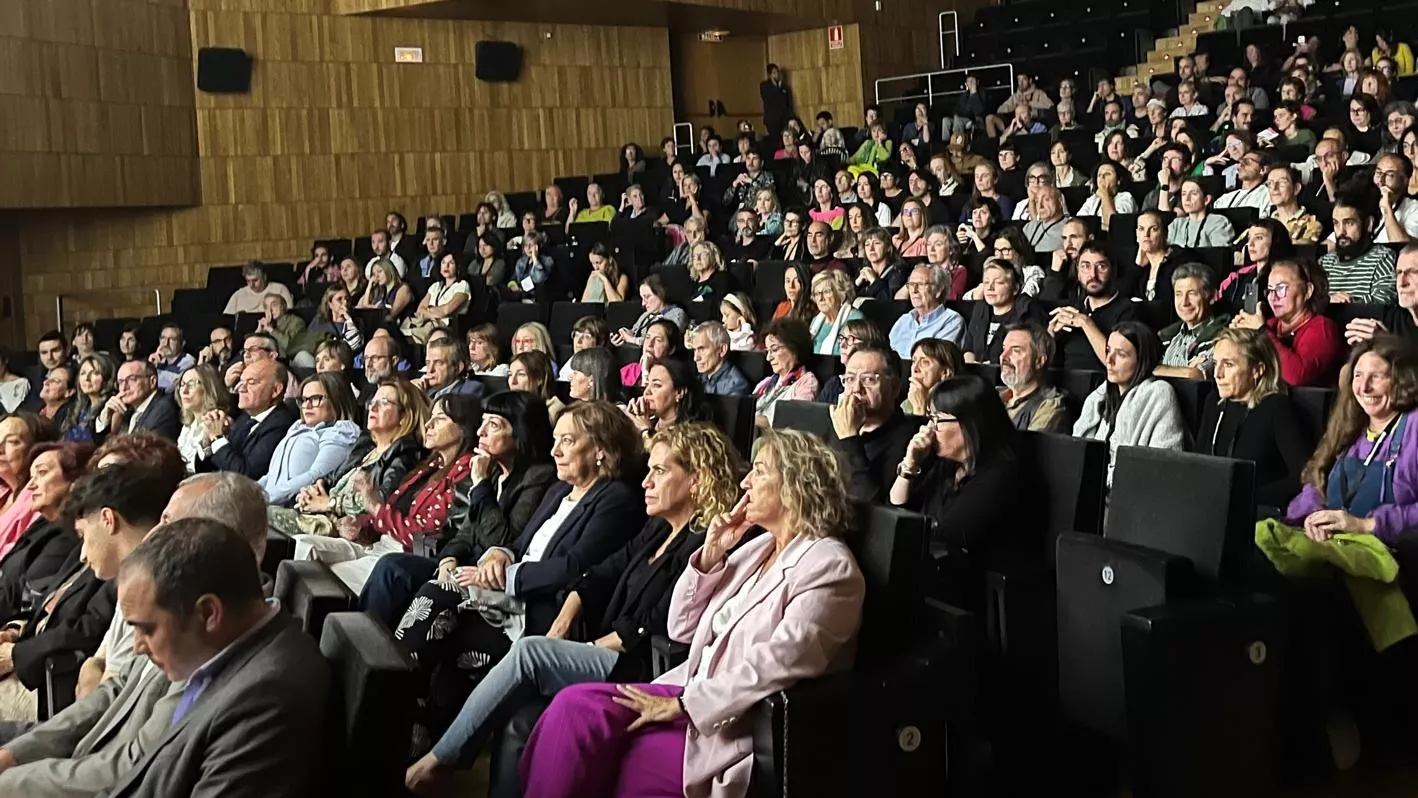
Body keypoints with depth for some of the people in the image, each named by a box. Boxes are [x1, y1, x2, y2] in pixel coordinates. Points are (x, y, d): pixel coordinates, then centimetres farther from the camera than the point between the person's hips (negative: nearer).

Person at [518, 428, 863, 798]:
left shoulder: (829, 566, -10)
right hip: (694, 694, 8)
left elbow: (779, 664, -22)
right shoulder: (756, 548, 16)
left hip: (737, 728, -8)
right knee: (574, 706, -16)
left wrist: (681, 704, -20)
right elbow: (681, 629, 16)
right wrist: (710, 554, 2)